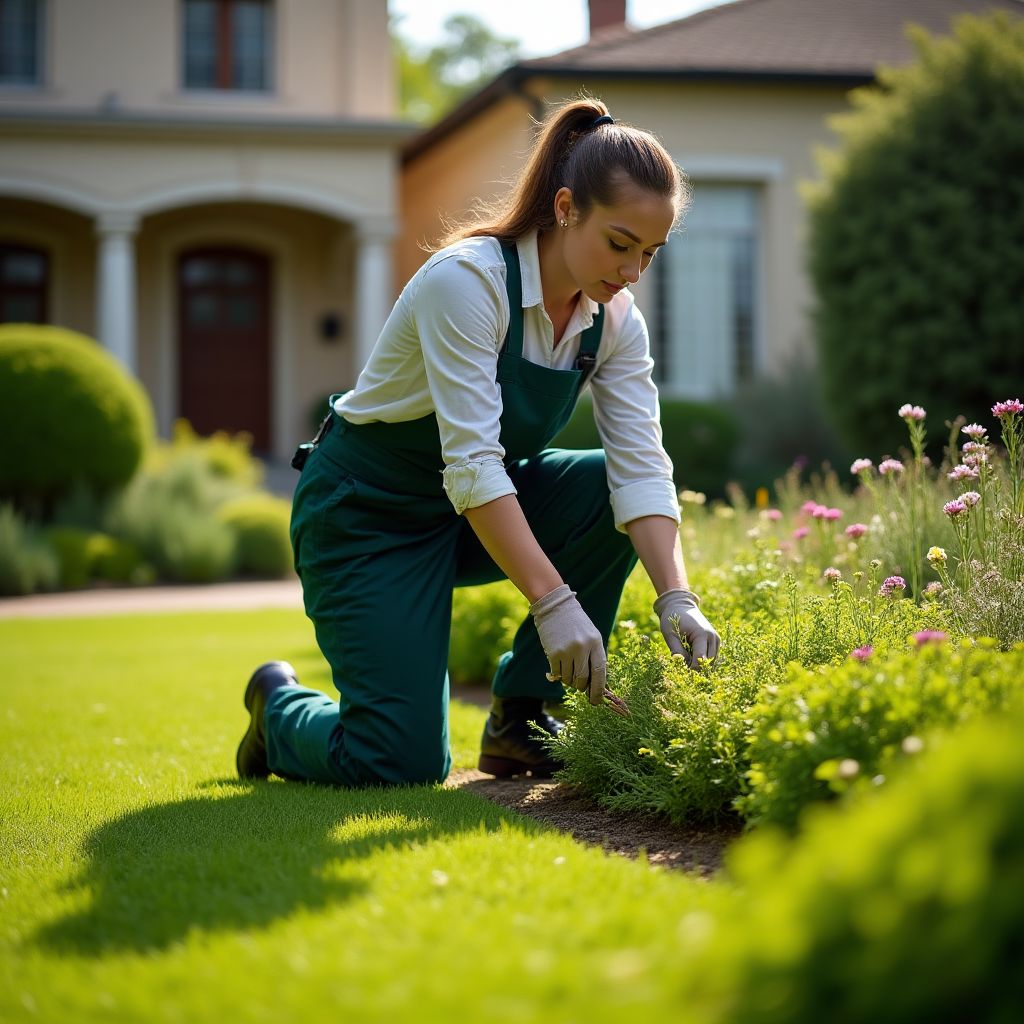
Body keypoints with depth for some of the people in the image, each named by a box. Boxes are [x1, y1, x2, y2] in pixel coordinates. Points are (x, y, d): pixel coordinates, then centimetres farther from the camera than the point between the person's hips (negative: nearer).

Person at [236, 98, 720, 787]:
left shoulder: (616, 320, -8)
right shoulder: (468, 279, -28)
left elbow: (643, 468, -14)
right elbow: (470, 465, -34)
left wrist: (677, 597, -30)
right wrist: (553, 601, -41)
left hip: (488, 503, 7)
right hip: (367, 508, -7)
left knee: (608, 489, -21)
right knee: (404, 765, -17)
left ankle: (523, 717, -4)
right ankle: (280, 705, 18)